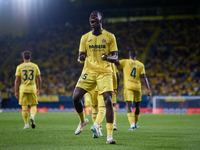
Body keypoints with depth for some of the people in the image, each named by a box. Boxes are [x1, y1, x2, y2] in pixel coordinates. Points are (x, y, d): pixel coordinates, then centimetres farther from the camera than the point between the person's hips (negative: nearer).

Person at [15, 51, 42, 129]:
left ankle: (26, 124, 5)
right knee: (33, 106, 10)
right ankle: (32, 116, -20)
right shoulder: (35, 66, 3)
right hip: (32, 89, 1)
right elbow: (39, 79, 4)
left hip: (23, 89, -1)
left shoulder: (19, 67, -1)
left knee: (24, 107, 6)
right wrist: (39, 89, 18)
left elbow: (17, 80, -4)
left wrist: (16, 91, 1)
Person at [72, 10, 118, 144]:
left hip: (105, 72, -3)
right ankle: (83, 120, 21)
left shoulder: (110, 36, 2)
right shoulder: (85, 37, 9)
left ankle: (109, 135, -15)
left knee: (108, 100, -17)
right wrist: (81, 58, -14)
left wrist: (108, 58, -23)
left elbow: (116, 57, 1)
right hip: (89, 71, 3)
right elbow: (81, 57, 12)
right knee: (76, 97, -10)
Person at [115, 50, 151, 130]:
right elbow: (144, 77, -1)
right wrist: (148, 89, -3)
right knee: (137, 106, 20)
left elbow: (116, 62, -16)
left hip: (128, 87, -2)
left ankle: (132, 124, -26)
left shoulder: (125, 62, 0)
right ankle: (136, 123, 32)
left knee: (129, 106, -9)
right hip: (137, 87, 3)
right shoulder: (140, 65, 6)